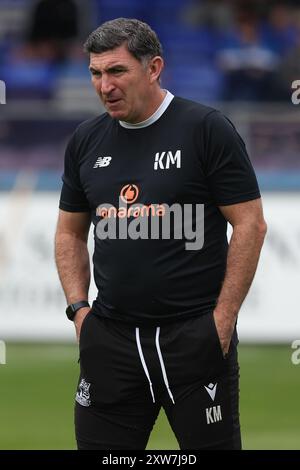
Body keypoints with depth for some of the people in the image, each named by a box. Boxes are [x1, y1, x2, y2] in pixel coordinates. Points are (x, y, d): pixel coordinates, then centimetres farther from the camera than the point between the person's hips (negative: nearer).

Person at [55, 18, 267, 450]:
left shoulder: (207, 129, -6)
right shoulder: (86, 141, 9)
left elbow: (250, 224, -6)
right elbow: (70, 232, 19)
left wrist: (222, 319, -10)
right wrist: (79, 308, 6)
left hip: (194, 336, -5)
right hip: (110, 337, 5)